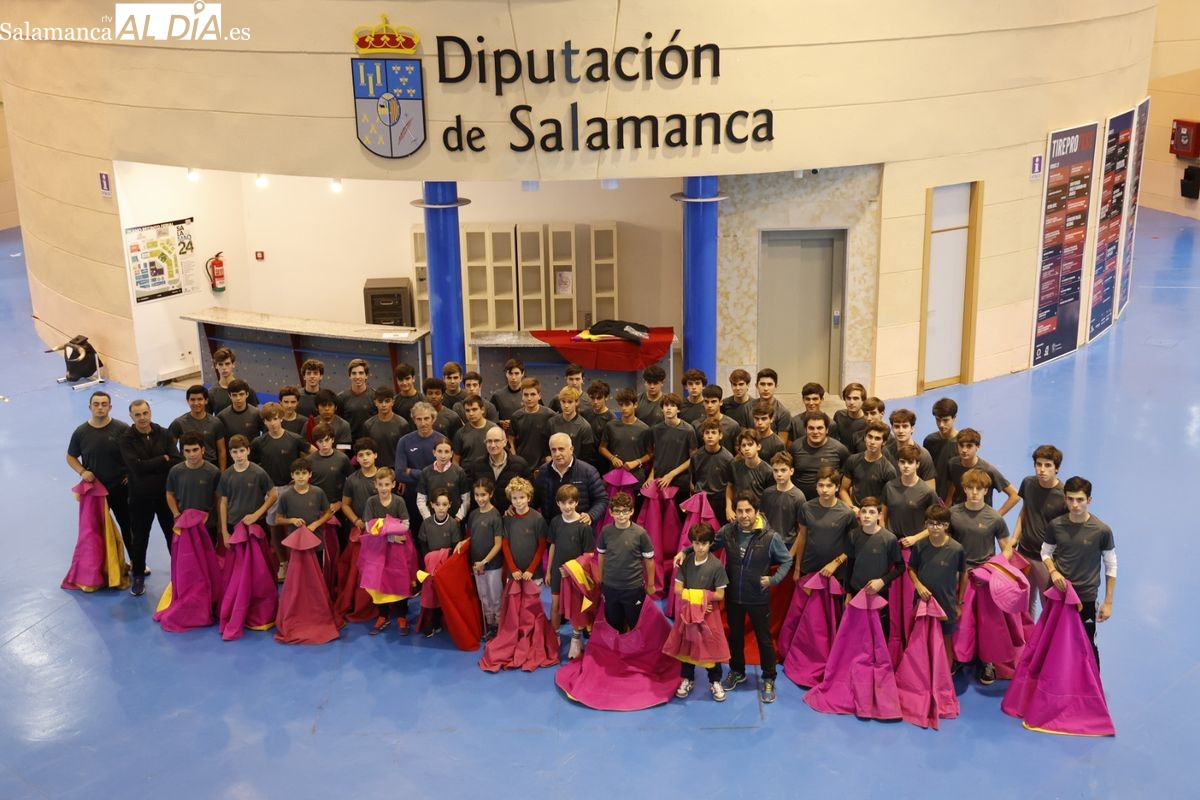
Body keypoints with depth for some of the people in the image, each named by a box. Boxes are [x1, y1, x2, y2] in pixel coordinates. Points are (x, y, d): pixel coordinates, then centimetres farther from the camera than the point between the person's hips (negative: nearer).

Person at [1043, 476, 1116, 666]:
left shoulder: (1102, 530, -14)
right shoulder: (1055, 525, -8)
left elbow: (1111, 567, -4)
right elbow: (1045, 552, 9)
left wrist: (1108, 602, -3)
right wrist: (1053, 571, -12)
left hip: (1086, 597, -2)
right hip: (1058, 593, 3)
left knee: (1087, 645, 8)